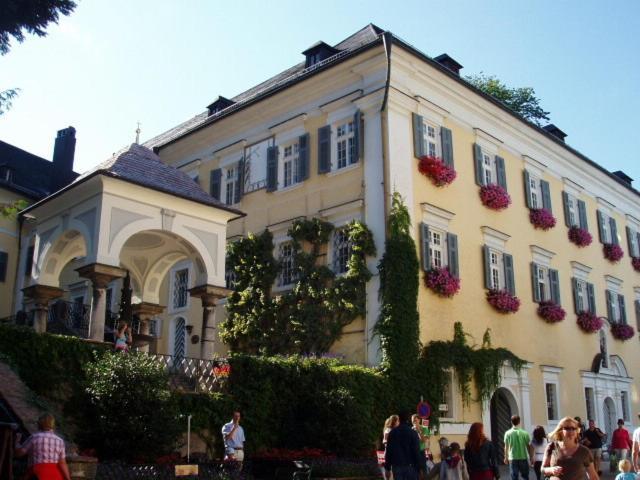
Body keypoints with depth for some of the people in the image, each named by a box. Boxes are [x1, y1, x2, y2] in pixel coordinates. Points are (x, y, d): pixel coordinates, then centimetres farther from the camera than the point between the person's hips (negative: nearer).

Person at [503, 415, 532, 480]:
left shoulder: (508, 433, -4)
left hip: (513, 458, 0)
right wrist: (531, 457, 11)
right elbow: (528, 446, -1)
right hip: (523, 458, 0)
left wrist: (506, 457, 16)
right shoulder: (524, 433, -6)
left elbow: (506, 447, 2)